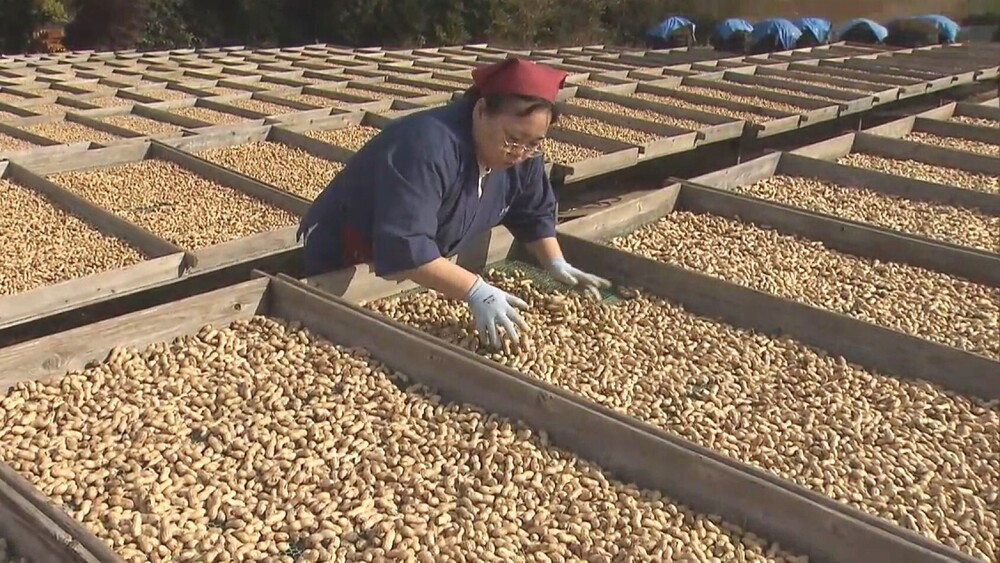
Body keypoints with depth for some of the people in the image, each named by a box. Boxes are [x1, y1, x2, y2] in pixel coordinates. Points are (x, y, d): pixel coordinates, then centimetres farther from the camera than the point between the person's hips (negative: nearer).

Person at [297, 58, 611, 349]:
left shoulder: (521, 152, -12)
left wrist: (556, 264, -8)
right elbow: (403, 248, -44)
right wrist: (475, 291, -45)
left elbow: (534, 213, 5)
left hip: (421, 267, 7)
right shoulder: (426, 148, -38)